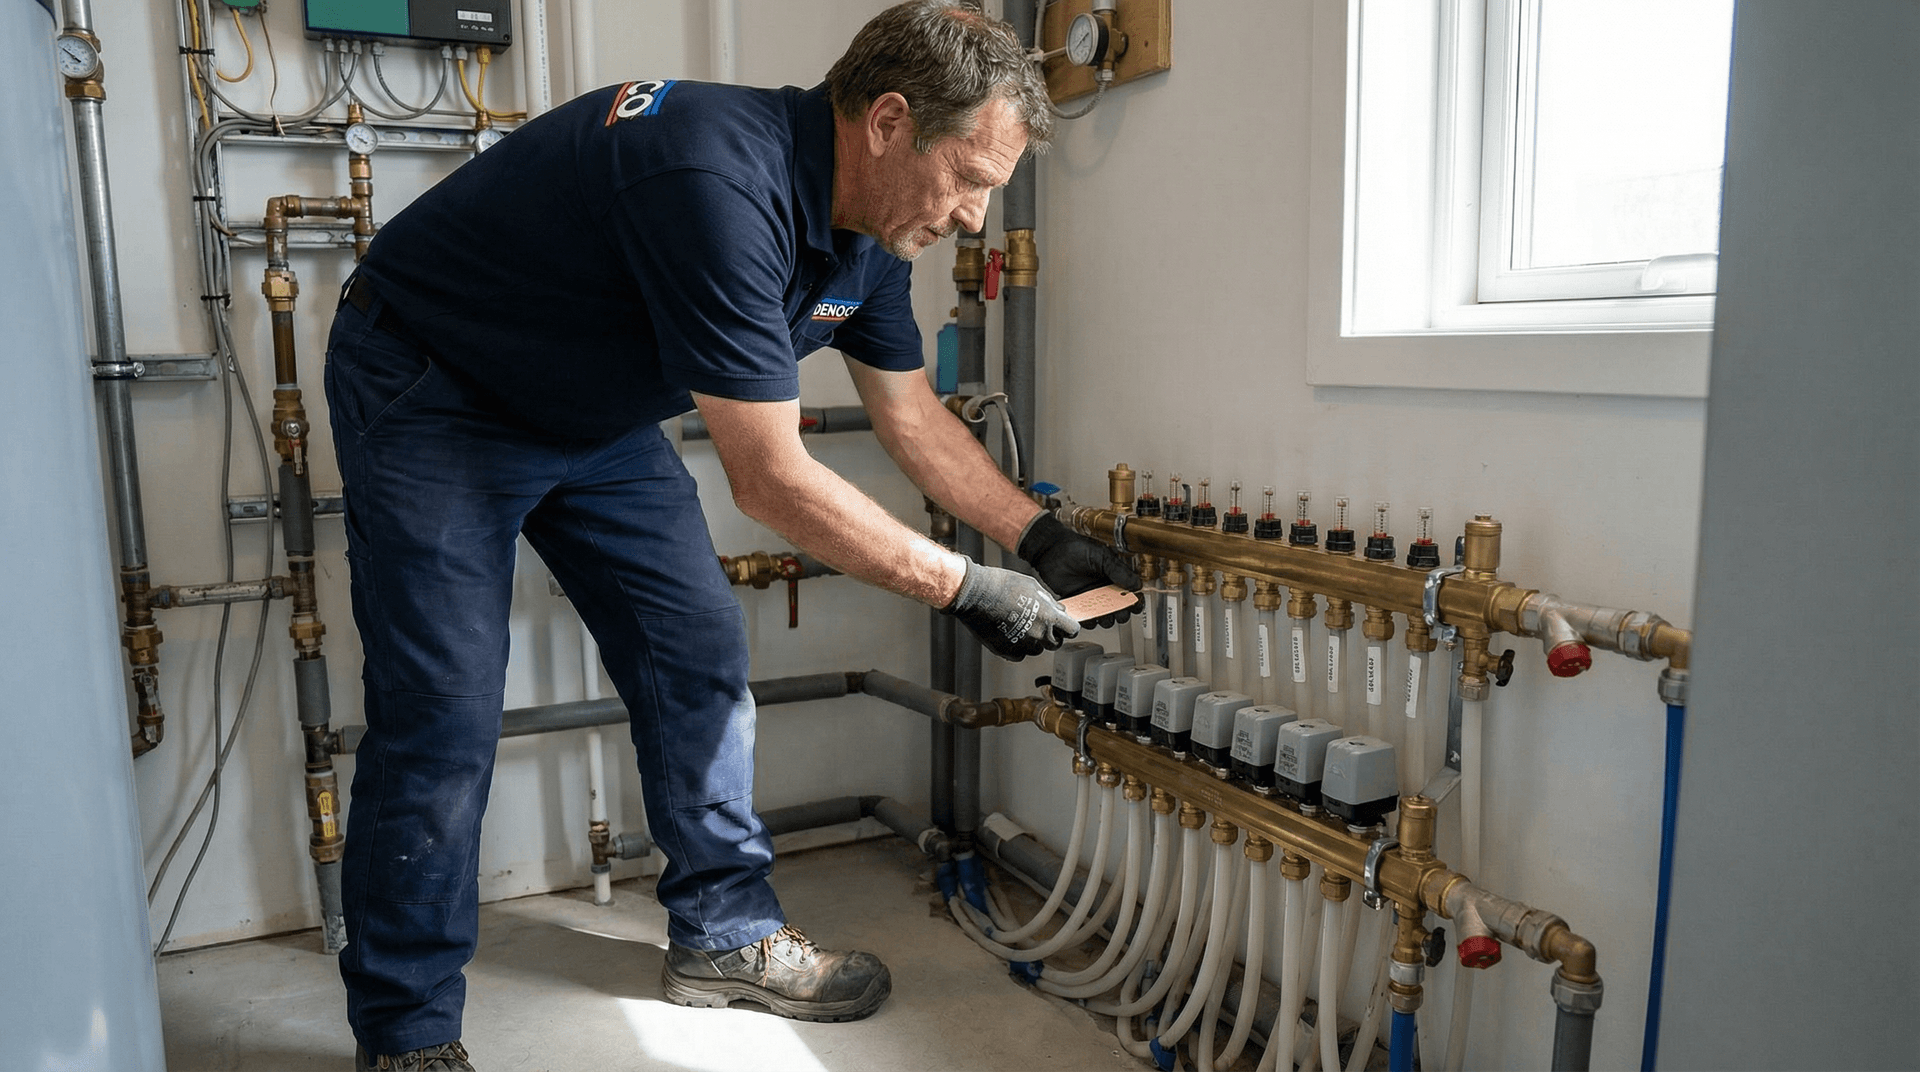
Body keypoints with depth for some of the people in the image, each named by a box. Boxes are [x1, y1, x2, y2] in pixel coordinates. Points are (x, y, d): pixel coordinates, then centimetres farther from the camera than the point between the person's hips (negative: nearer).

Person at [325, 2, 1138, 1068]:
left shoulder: (867, 229, -6)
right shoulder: (723, 184, -36)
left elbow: (913, 415, 6)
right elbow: (770, 478, -35)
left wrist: (1042, 537, 1)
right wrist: (966, 587, -27)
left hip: (594, 414, 8)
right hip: (428, 393, -8)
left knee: (700, 652, 4)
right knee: (446, 713, -11)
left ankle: (724, 933, 21)